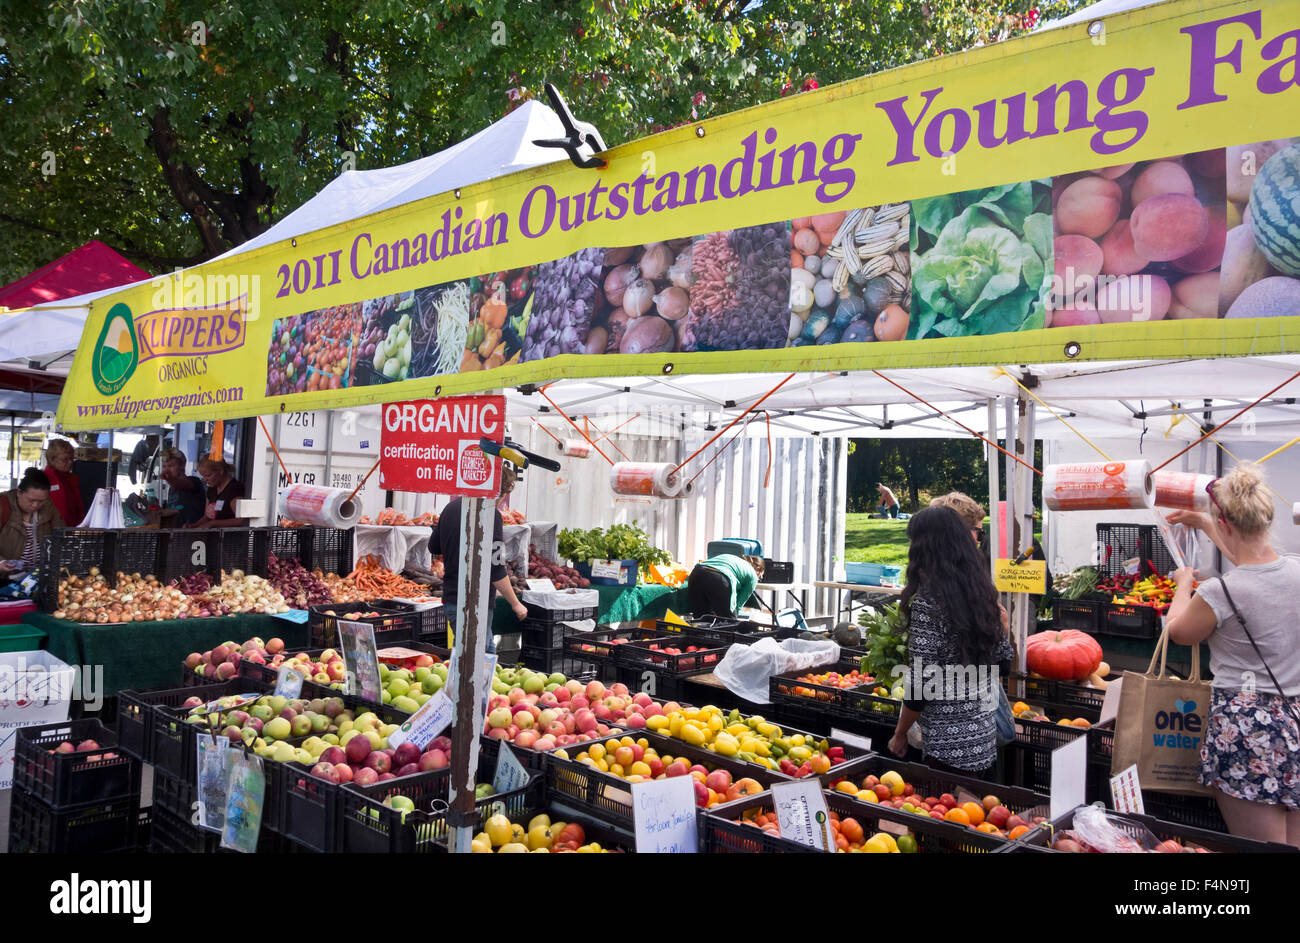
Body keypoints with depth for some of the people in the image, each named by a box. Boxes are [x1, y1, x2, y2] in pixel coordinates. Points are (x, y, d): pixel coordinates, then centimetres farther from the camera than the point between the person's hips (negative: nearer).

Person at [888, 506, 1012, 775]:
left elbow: (921, 685, -18)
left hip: (948, 746, -7)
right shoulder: (982, 593, 3)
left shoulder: (927, 603, -19)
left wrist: (899, 735, -5)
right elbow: (1004, 661, 12)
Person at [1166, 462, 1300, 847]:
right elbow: (1253, 555, 25)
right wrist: (1202, 523, 38)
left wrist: (1184, 585, 22)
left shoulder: (1220, 592, -19)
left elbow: (1179, 631, 4)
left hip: (1245, 732, -6)